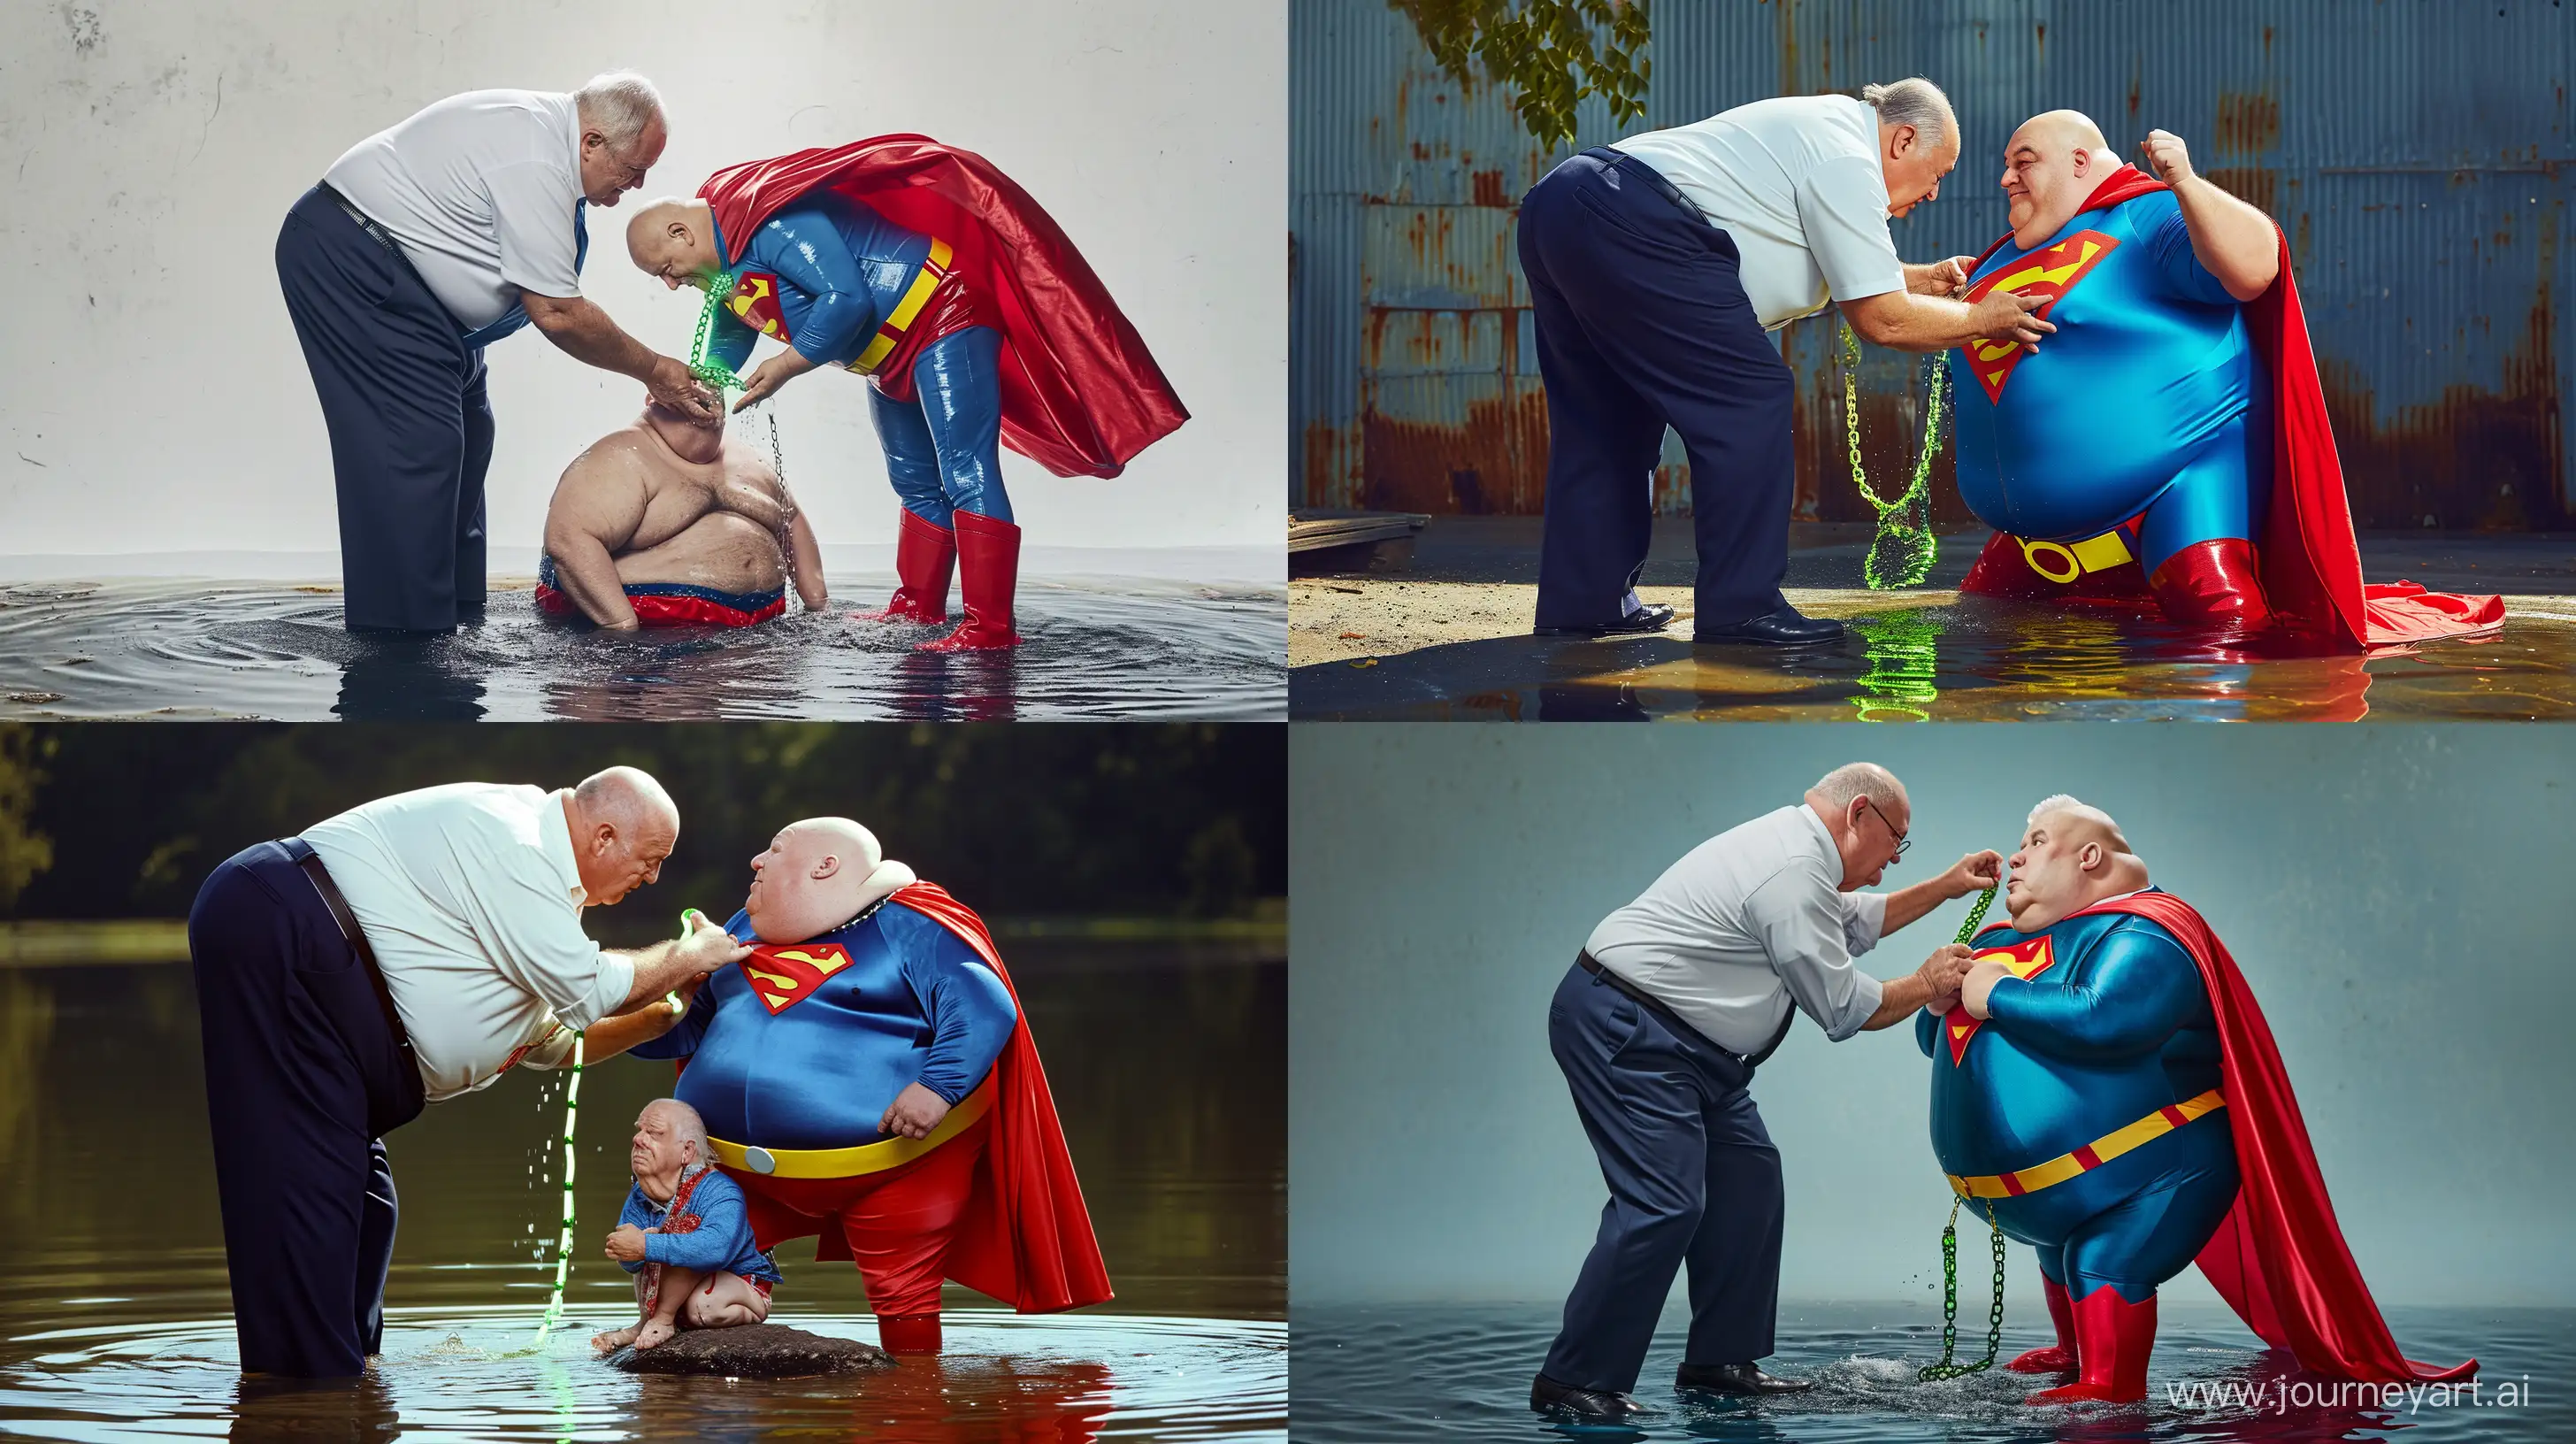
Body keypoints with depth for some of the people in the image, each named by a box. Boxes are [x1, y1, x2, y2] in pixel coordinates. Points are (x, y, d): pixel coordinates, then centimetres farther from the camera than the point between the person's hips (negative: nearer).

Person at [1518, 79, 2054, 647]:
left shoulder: (1821, 126, 27)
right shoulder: (1847, 163, -4)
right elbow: (1881, 320, -3)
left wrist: (1926, 280, 38)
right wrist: (1980, 318, 10)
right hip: (1633, 226, -11)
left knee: (1611, 412, 19)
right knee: (1749, 398, -6)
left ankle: (1583, 601, 22)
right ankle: (1739, 607, -6)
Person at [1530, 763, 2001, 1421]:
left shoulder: (1792, 849, 15)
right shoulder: (1793, 873, -19)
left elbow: (1853, 922, 36)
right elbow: (1843, 1006, -12)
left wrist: (1942, 888, 33)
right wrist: (1928, 984, 3)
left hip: (1682, 1044, 11)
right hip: (1625, 1030, -11)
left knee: (1746, 1177, 12)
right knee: (1663, 1205, -17)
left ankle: (1721, 1361, 18)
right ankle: (1572, 1386, -13)